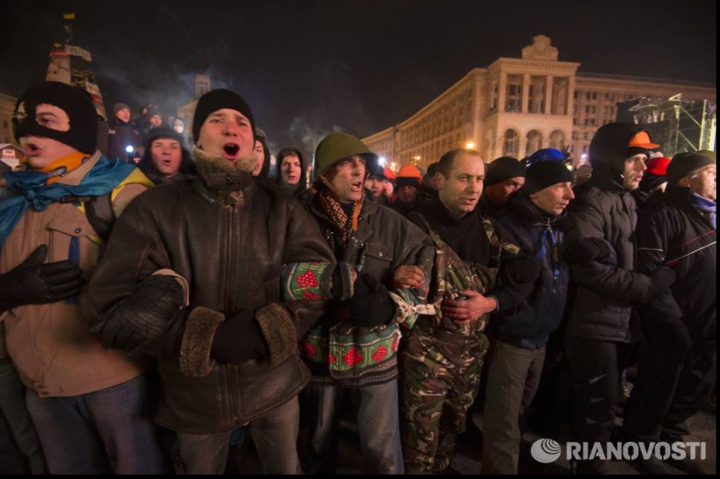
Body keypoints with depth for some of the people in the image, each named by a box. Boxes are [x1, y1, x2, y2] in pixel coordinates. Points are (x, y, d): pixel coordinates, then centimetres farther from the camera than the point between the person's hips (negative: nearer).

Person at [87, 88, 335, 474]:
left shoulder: (282, 209, -4)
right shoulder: (156, 209, -9)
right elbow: (116, 303, -16)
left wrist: (262, 331, -25)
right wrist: (210, 337, -25)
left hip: (274, 383, 1)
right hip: (193, 394, 0)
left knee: (286, 468, 26)